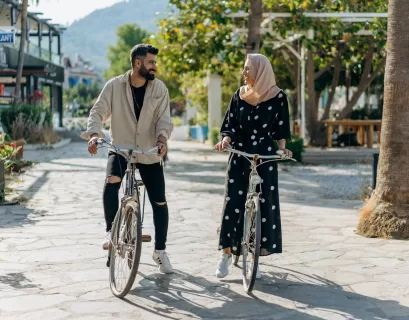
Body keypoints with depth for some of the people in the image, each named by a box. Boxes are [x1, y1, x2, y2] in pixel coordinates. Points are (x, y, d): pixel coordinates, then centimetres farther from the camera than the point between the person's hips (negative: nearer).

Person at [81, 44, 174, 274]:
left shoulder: (160, 88, -4)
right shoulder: (114, 86, -7)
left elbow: (164, 118, -9)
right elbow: (99, 111, -11)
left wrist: (162, 137, -31)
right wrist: (94, 133, -31)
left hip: (150, 153, 2)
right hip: (121, 149, -2)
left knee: (160, 203, 2)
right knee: (111, 183, -32)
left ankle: (160, 251, 19)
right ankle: (111, 231, -14)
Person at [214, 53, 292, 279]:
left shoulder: (278, 97, -2)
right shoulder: (239, 96, 5)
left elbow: (280, 129, 4)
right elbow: (230, 127, 4)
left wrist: (282, 148, -10)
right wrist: (225, 140, -15)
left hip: (265, 157, -1)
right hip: (240, 156, 1)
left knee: (264, 205, 0)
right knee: (233, 203, -3)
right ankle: (226, 254, 9)